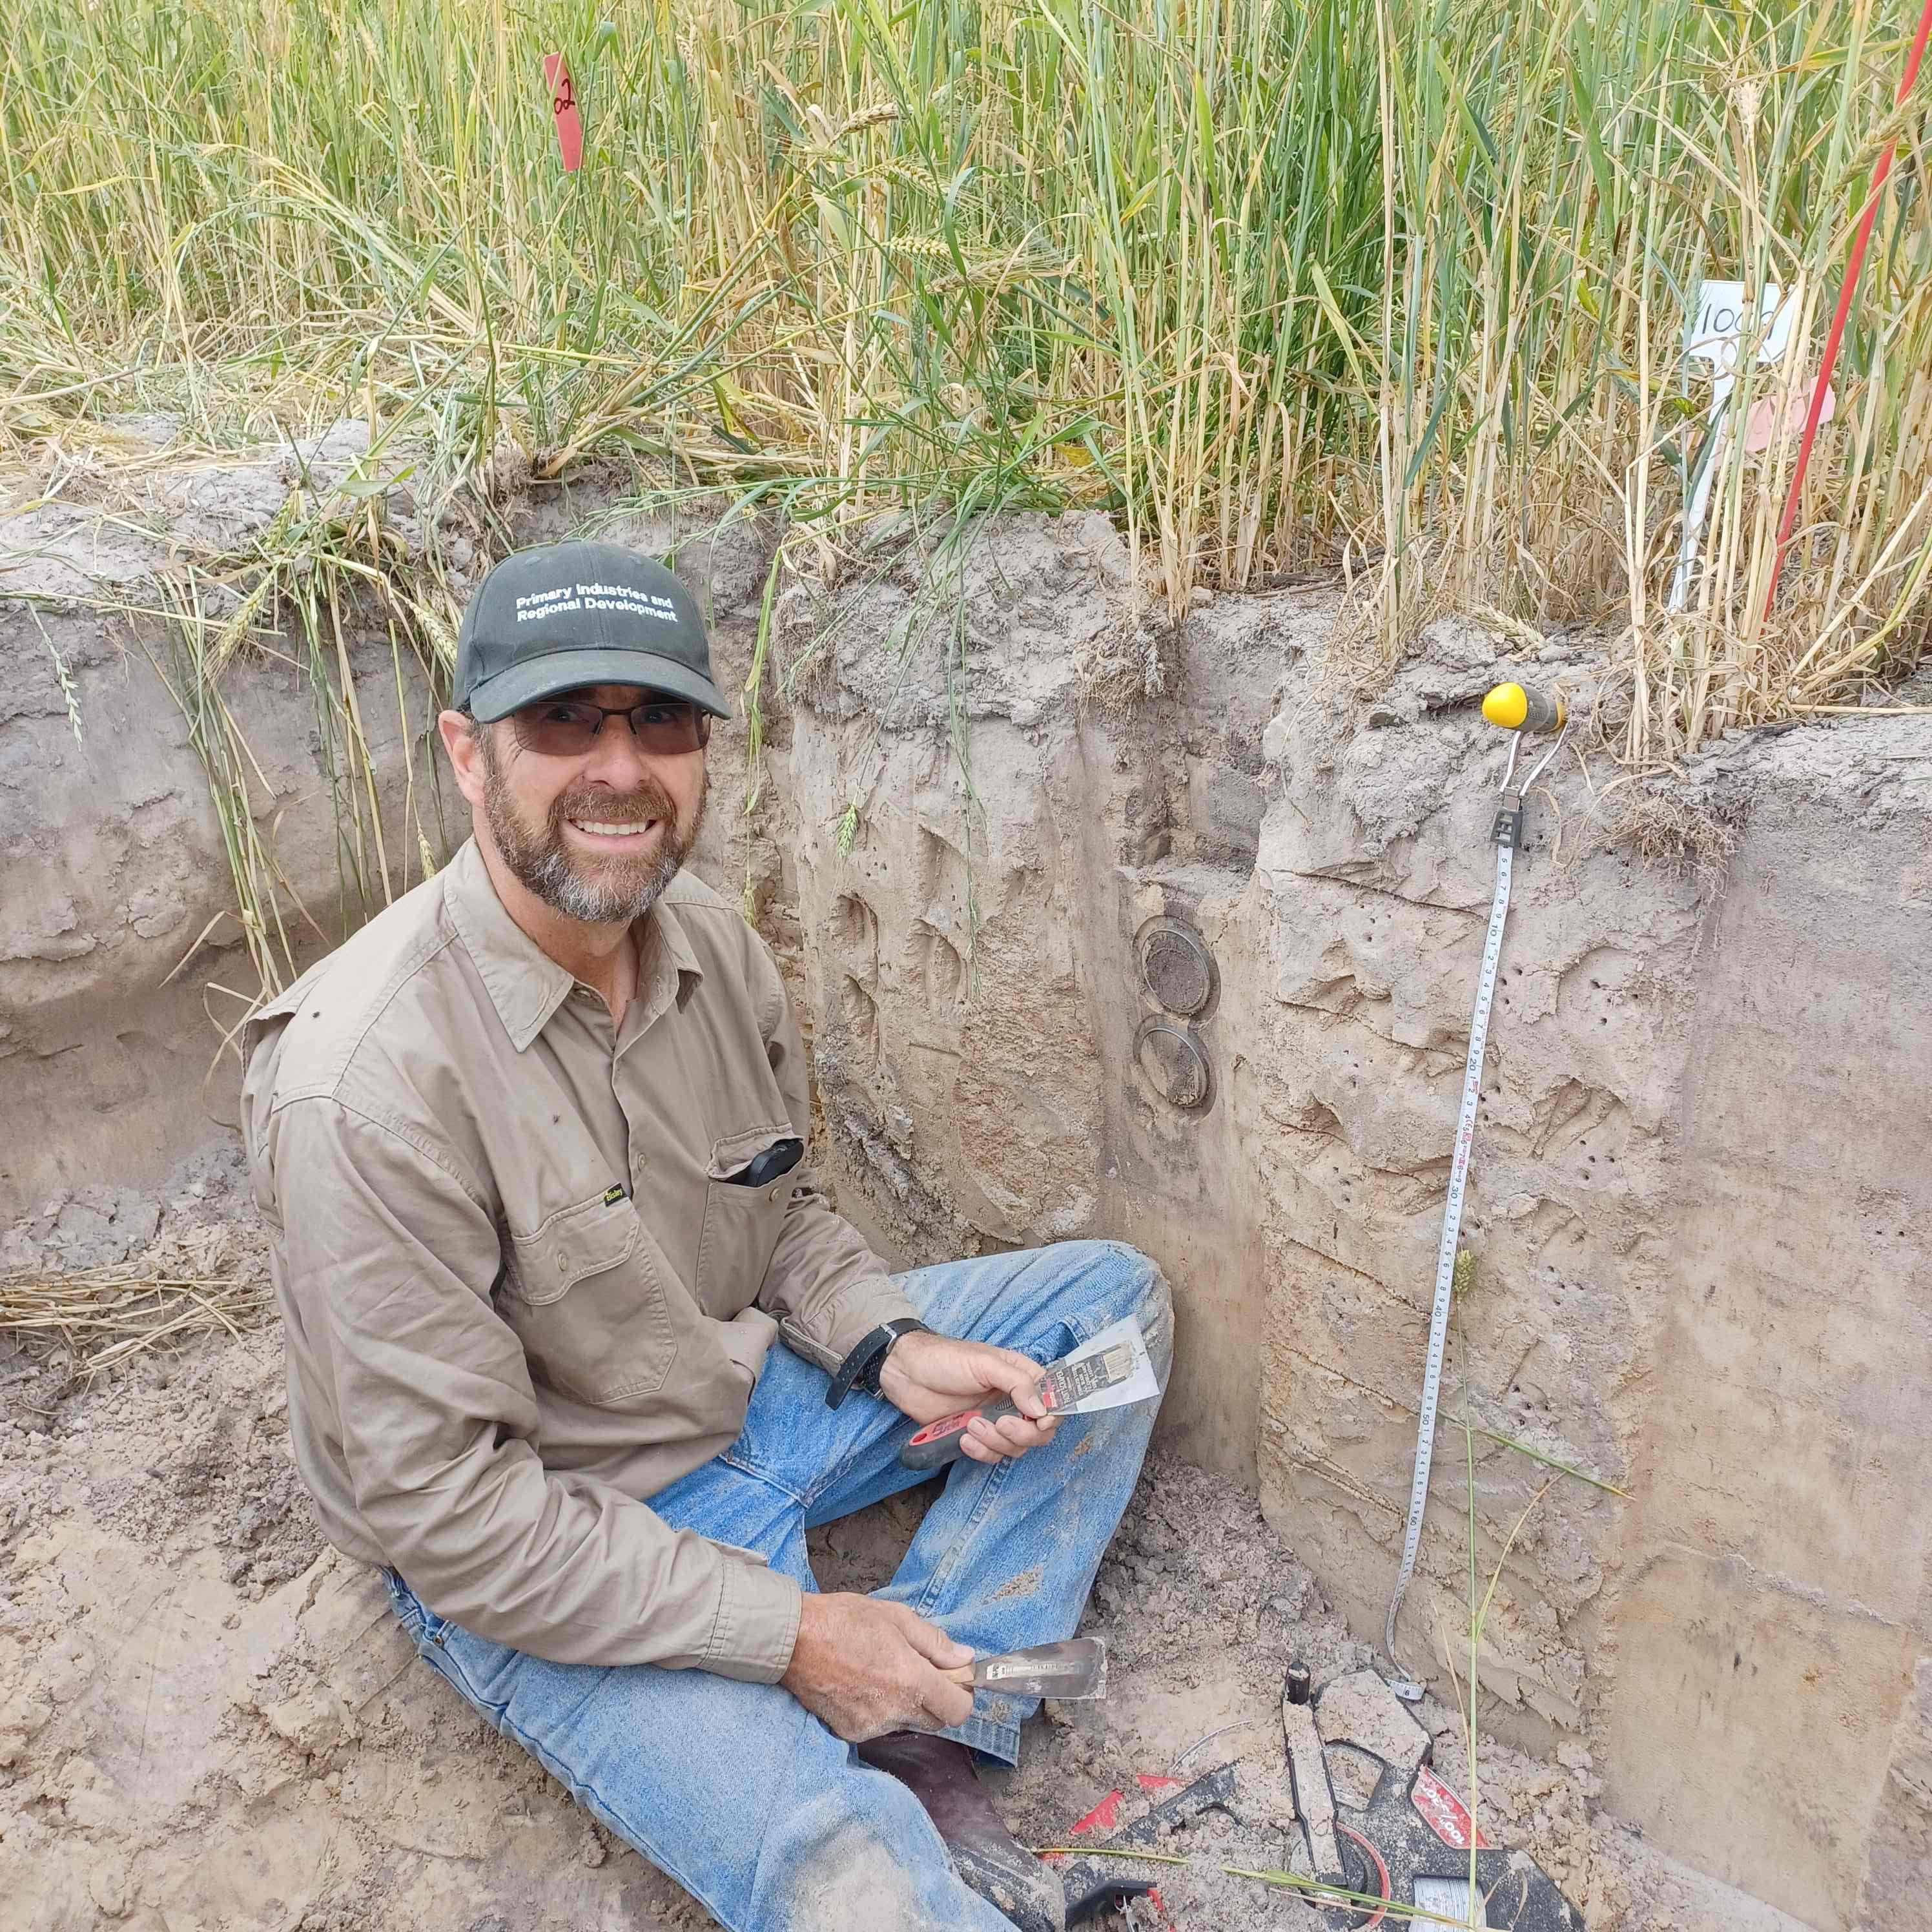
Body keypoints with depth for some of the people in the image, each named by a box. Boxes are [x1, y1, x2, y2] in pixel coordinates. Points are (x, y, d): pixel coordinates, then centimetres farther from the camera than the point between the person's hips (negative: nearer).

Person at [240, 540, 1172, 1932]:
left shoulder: (713, 943, -7)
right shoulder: (362, 1084, -27)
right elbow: (445, 1509, -22)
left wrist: (889, 1348, -10)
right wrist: (790, 1634, -20)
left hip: (759, 1388, 8)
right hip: (543, 1564, -7)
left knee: (1112, 1297, 5)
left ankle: (919, 1744, -4)